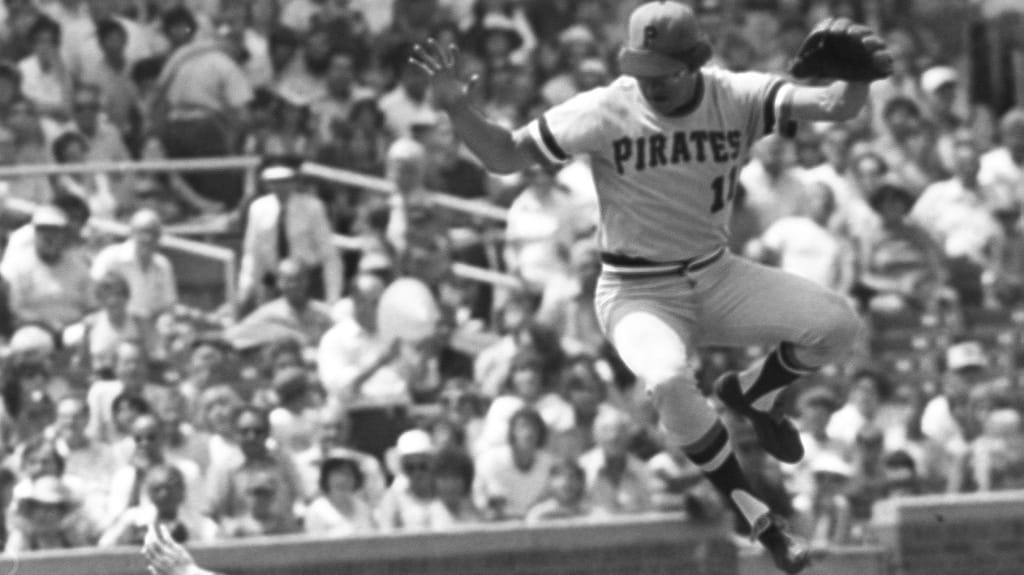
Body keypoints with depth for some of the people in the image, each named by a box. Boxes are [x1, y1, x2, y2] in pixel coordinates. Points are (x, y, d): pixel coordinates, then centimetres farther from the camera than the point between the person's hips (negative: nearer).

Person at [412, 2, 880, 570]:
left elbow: (834, 106, -21)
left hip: (716, 278, 3)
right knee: (669, 381, -36)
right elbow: (505, 155, -9)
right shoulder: (605, 111, -14)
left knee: (836, 323, -16)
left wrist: (856, 77, -44)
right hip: (638, 294, -3)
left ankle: (751, 392, 16)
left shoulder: (735, 98, -9)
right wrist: (456, 106, -26)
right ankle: (755, 517, -17)